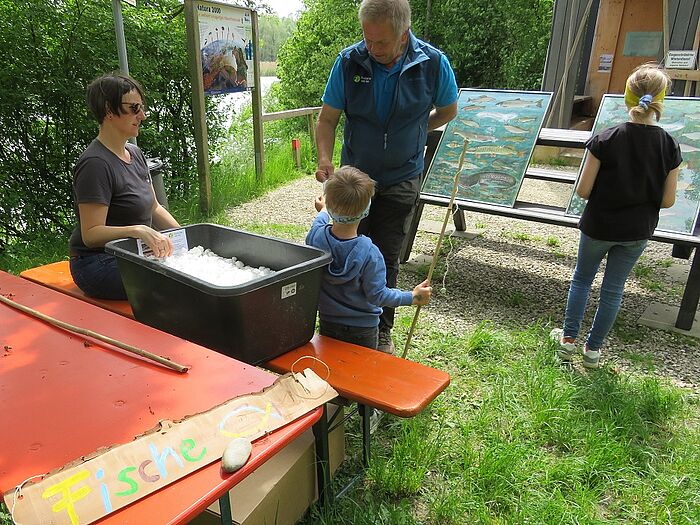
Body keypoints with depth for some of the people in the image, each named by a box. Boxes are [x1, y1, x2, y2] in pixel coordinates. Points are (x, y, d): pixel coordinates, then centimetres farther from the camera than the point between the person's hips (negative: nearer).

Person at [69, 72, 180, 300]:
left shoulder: (135, 153, 11)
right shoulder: (95, 164, -18)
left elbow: (154, 208, 16)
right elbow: (91, 234, -20)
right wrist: (137, 230, -34)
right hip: (99, 264, -9)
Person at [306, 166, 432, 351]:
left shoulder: (316, 237, -17)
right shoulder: (368, 253, -28)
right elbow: (378, 295, -21)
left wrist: (323, 211, 31)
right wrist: (413, 297, -8)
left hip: (327, 324, 3)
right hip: (362, 330, -3)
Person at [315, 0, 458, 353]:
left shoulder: (434, 64, -13)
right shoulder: (349, 61, -12)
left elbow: (447, 110, 7)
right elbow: (328, 118, -6)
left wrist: (412, 134, 8)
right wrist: (325, 159, -21)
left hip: (401, 180, -1)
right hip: (354, 175, 1)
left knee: (386, 258, 7)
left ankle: (382, 330, 24)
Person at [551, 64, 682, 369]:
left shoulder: (605, 140, -19)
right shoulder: (670, 147, -11)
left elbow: (583, 191, -15)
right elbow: (667, 201, -6)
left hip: (598, 226, -2)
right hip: (638, 232, 2)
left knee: (581, 280, 19)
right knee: (614, 289, 15)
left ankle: (568, 339, 26)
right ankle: (593, 349, 26)